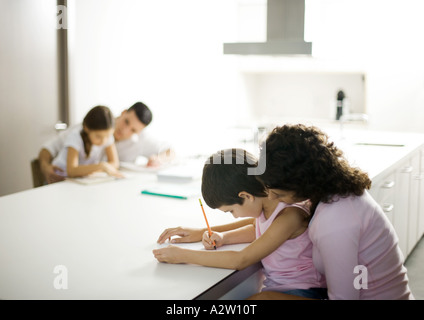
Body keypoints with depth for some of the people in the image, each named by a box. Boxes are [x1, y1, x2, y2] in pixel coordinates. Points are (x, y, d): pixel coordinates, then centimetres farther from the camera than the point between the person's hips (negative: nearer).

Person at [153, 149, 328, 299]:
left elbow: (241, 260, -24)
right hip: (276, 286, 7)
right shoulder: (267, 204, 0)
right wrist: (222, 237, 4)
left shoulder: (290, 215, -25)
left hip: (303, 290, -7)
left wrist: (183, 255, -19)